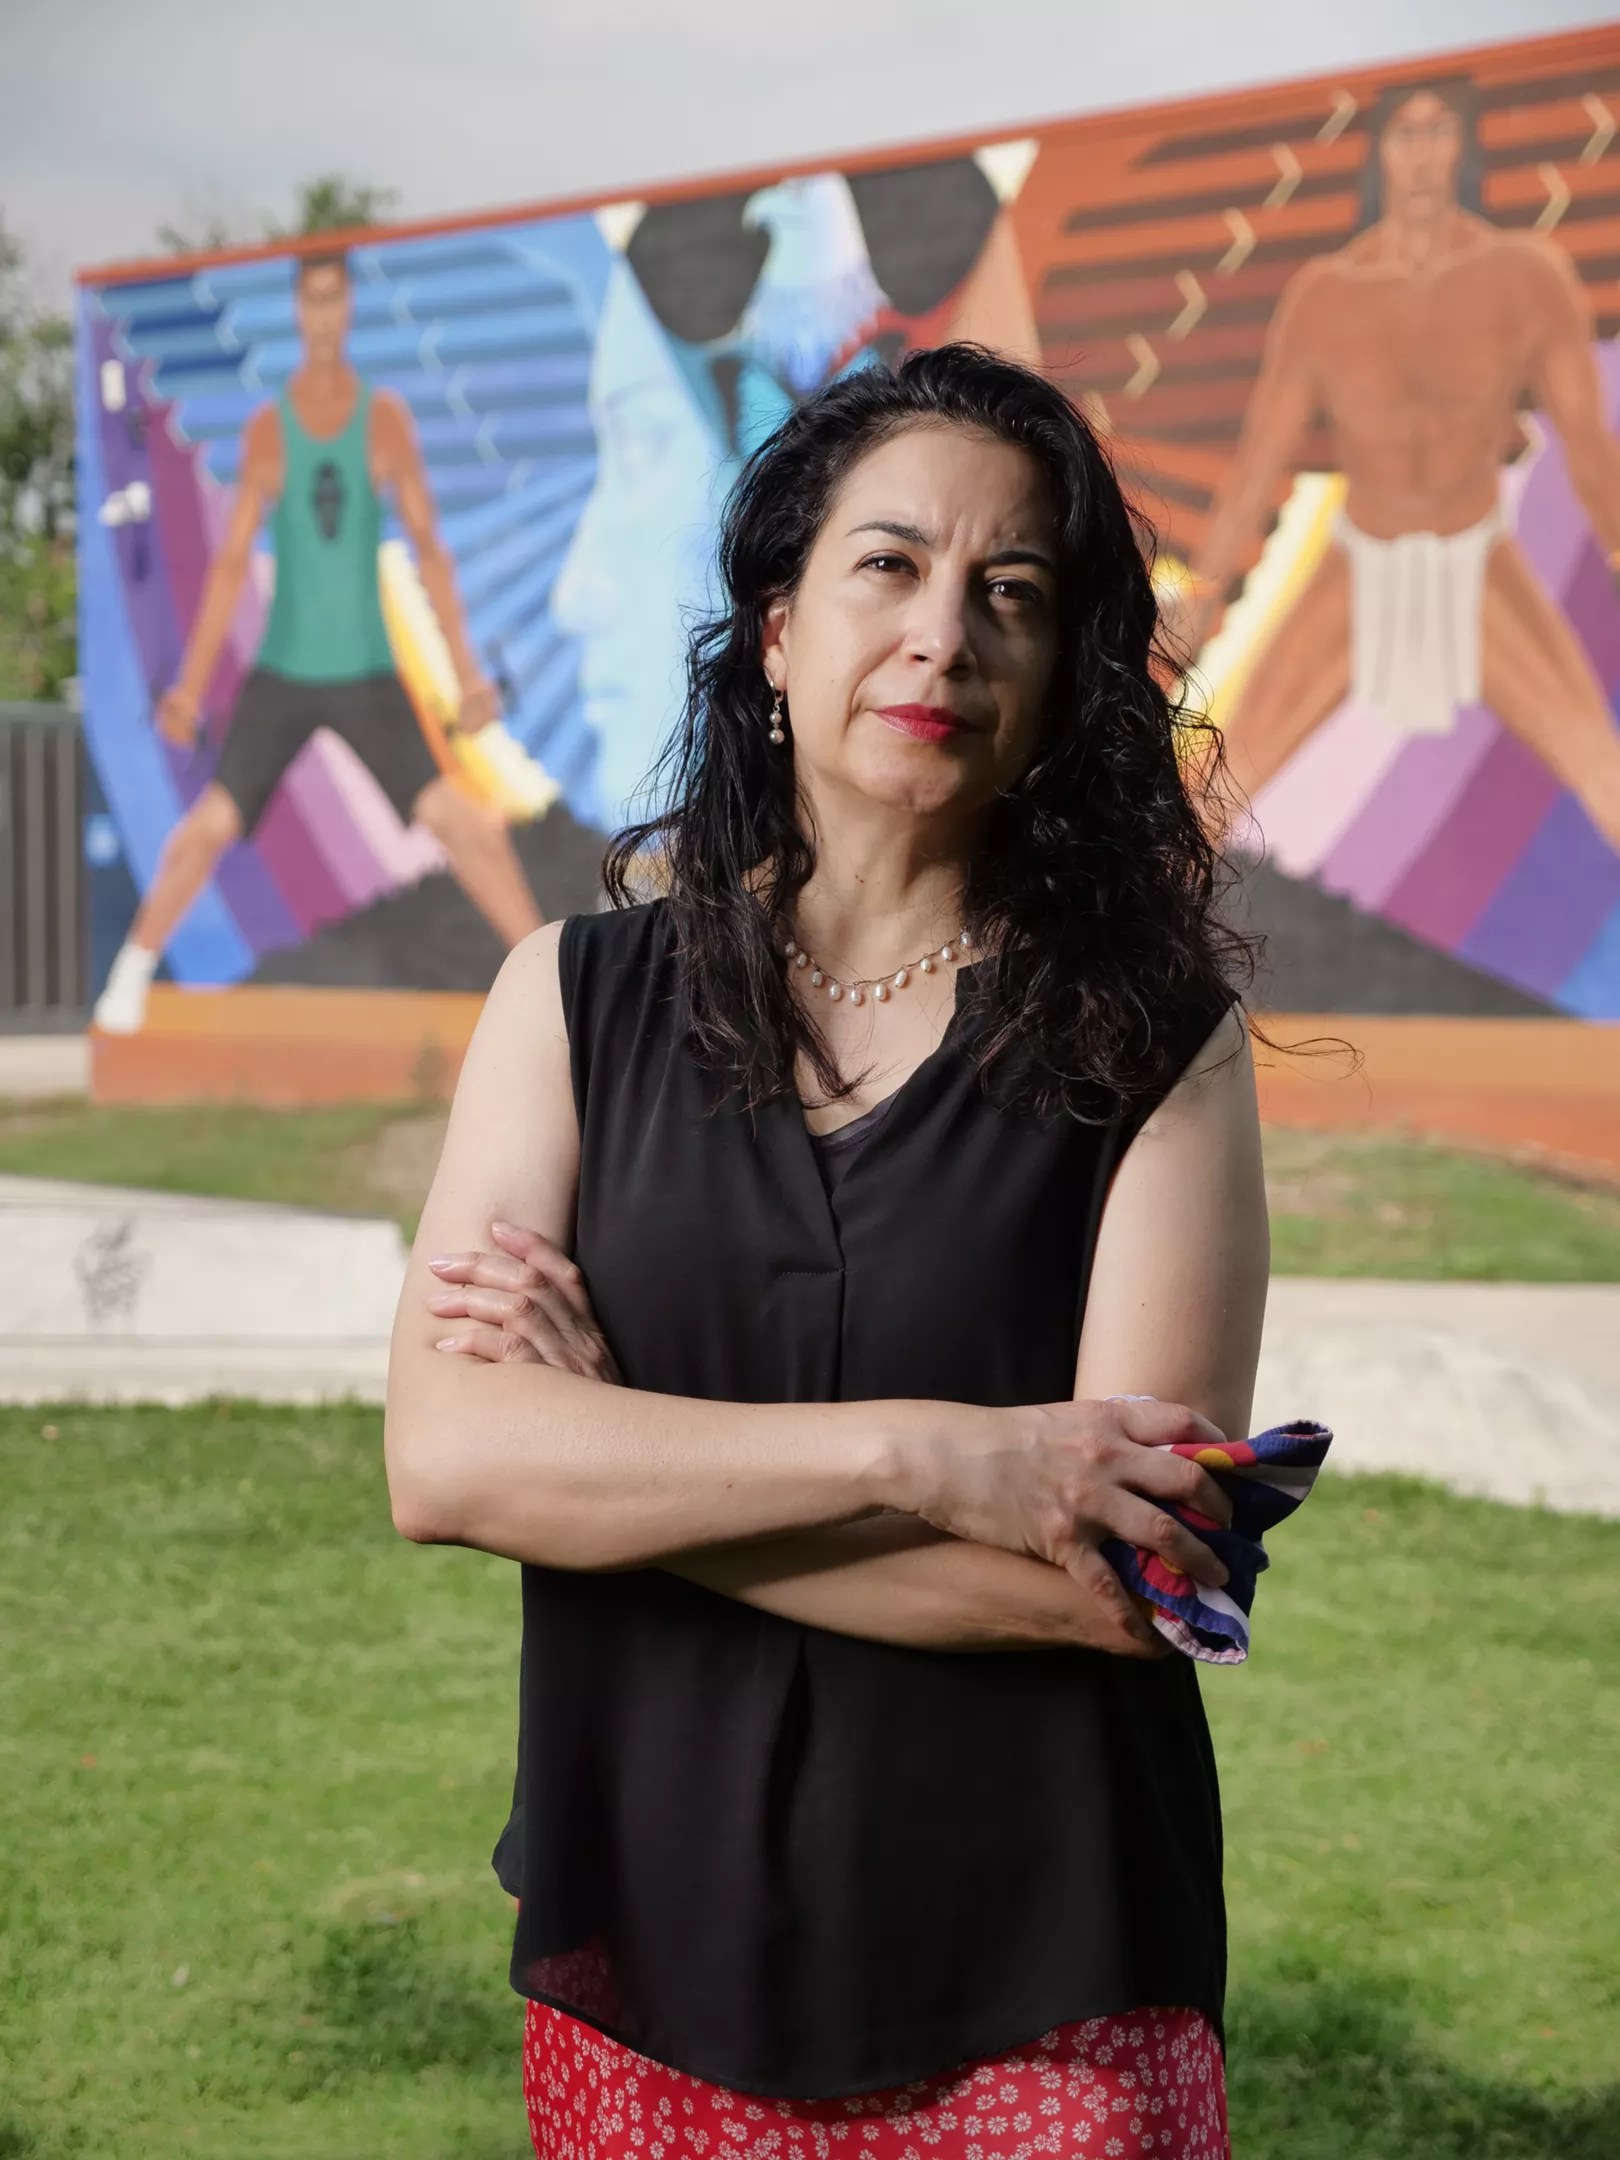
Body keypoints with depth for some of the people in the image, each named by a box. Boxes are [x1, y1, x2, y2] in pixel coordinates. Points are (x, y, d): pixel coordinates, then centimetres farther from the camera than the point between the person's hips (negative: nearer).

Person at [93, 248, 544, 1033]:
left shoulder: (386, 418, -5)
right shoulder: (267, 428, -4)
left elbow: (428, 547, -3)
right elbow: (232, 563, -2)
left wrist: (467, 669, -9)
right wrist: (190, 688, -4)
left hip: (370, 677, 0)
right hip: (282, 674, 0)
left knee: (459, 820, -10)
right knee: (213, 820, -7)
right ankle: (134, 966, 14)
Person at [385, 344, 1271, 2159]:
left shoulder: (1155, 1036, -6)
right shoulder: (580, 996, 1)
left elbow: (1132, 1574, -16)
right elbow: (441, 1459, -12)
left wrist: (620, 1450, -14)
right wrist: (919, 1452, -21)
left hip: (1040, 2005, -2)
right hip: (650, 1955, 2)